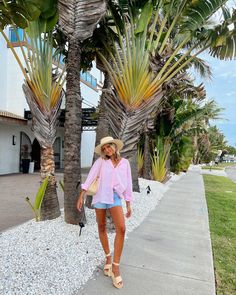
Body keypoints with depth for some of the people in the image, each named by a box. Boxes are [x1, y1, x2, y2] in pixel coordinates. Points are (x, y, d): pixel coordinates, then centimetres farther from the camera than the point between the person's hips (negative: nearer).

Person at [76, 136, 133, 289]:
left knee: (121, 228, -17)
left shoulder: (124, 162, 4)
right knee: (101, 228, 12)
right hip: (100, 195, 1)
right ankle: (108, 257, 34)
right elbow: (90, 177, -3)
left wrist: (129, 204, 8)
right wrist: (81, 196, -9)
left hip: (115, 197, 0)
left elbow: (128, 183, 7)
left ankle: (116, 266, -5)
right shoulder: (100, 161, 0)